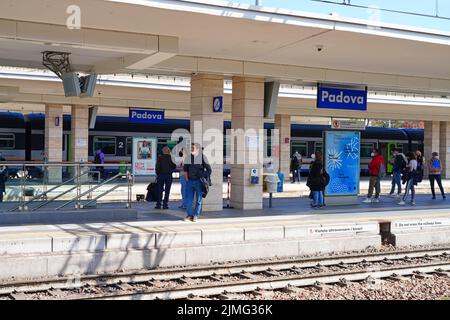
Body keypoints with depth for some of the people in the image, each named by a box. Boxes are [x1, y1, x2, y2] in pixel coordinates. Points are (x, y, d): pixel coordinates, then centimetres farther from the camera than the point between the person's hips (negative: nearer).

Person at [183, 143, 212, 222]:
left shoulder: (202, 157, -4)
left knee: (198, 200, 4)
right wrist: (186, 178, 8)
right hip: (190, 181, 3)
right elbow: (185, 169, 17)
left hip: (199, 181, -3)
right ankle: (189, 215, 13)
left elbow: (209, 169, 2)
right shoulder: (188, 157, 6)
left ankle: (196, 216, 14)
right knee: (189, 200, 1)